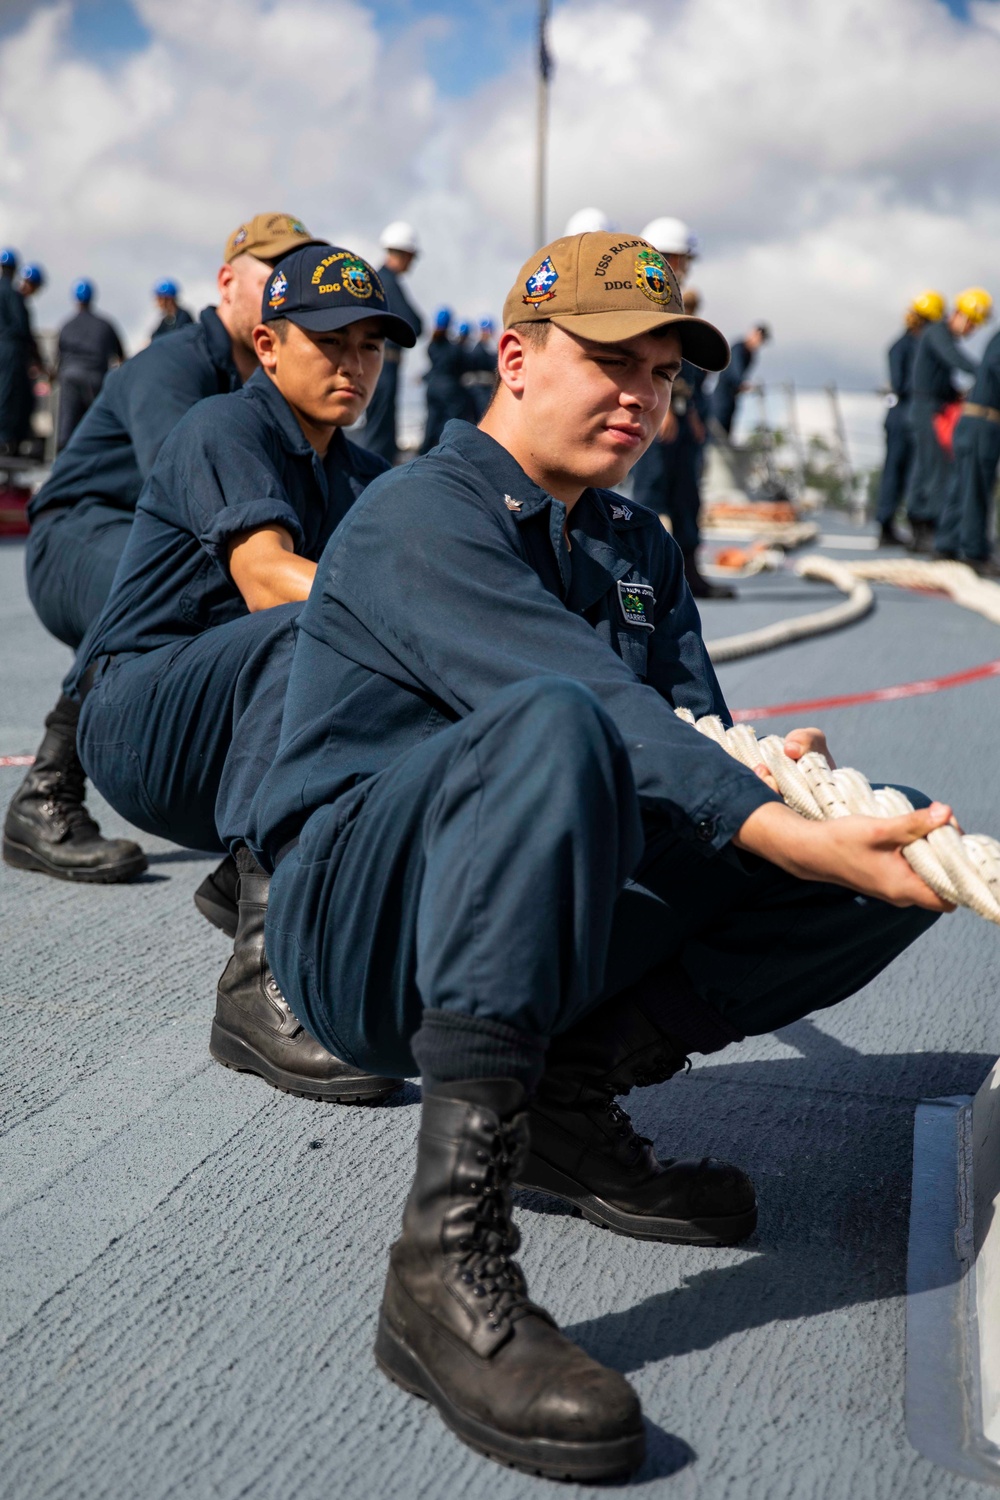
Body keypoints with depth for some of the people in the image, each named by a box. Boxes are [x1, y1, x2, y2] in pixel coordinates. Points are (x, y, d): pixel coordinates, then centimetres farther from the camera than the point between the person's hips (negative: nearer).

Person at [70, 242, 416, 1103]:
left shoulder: (364, 480, 18)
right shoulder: (228, 429, -6)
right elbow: (266, 579, -25)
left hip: (228, 756, 7)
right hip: (134, 723, -6)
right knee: (306, 632, -35)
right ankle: (265, 979, -42)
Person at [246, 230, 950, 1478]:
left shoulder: (637, 547, 17)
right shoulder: (423, 518, -11)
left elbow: (690, 722, 7)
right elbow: (600, 709, -26)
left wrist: (763, 769, -17)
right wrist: (783, 835, -37)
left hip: (550, 932, 8)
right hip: (358, 929, -7)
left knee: (900, 837, -4)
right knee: (551, 723, -40)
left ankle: (571, 1091, -9)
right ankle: (449, 1262, -40)